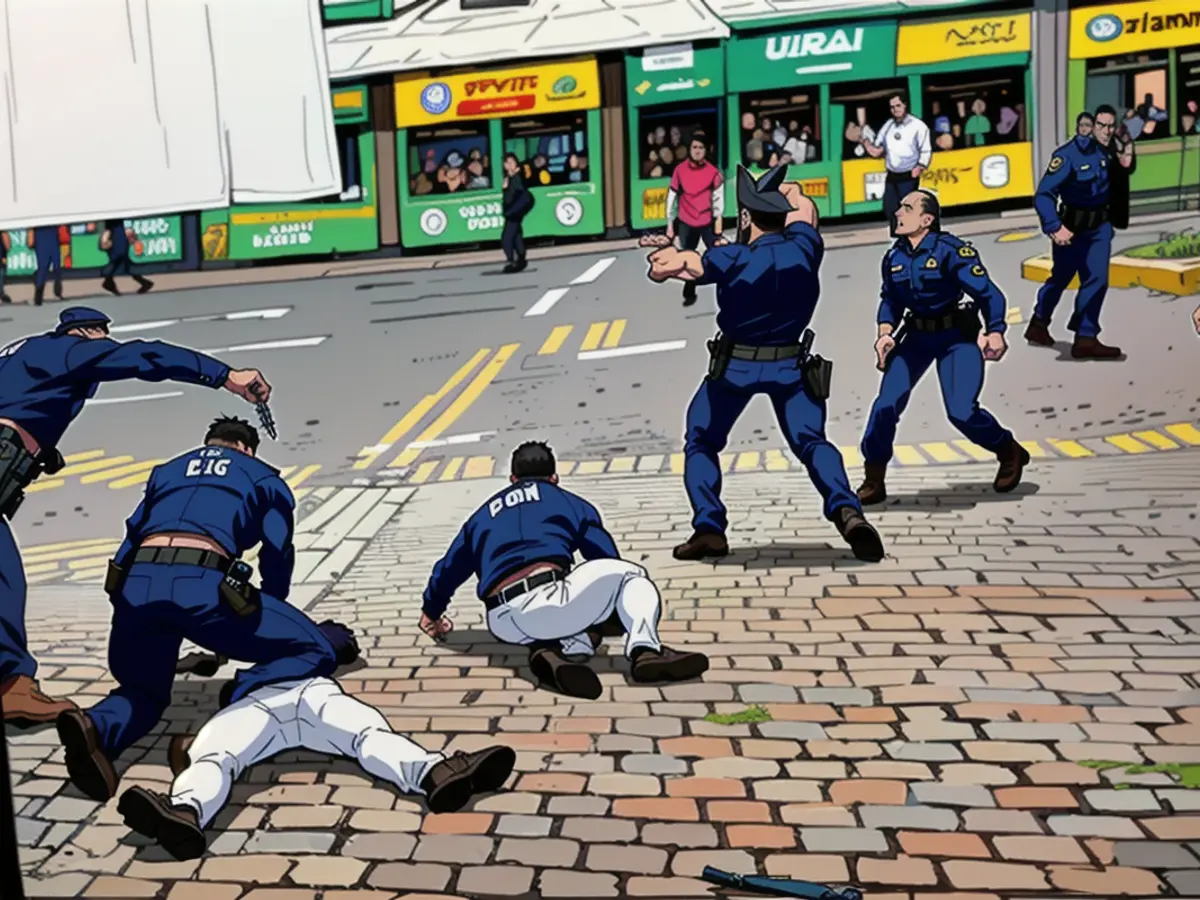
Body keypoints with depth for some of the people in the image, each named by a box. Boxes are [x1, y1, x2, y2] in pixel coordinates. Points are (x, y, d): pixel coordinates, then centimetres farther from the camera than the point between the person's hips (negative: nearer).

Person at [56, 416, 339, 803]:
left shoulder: (166, 470, 36)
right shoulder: (264, 478, 25)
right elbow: (278, 561, 21)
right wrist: (265, 624, 36)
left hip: (135, 585, 4)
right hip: (201, 585, -4)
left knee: (142, 691, 26)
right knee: (315, 653, 9)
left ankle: (96, 728, -9)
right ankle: (238, 705, -19)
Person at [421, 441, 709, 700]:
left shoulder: (483, 515, 32)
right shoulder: (569, 501, 24)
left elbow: (448, 569, 38)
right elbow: (608, 559, 27)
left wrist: (432, 613, 56)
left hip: (504, 626, 4)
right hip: (547, 598, -4)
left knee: (576, 616, 30)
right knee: (631, 574, 16)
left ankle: (550, 651, -5)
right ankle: (645, 649, -10)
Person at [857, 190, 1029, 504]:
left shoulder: (951, 251, -17)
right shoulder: (894, 257, 1)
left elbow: (989, 294, -17)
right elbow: (890, 300, 13)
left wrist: (995, 333, -31)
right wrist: (885, 333, -5)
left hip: (957, 336, -5)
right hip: (916, 337, 5)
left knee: (962, 411, -14)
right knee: (886, 404, -9)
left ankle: (1010, 453, 18)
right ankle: (873, 480, 5)